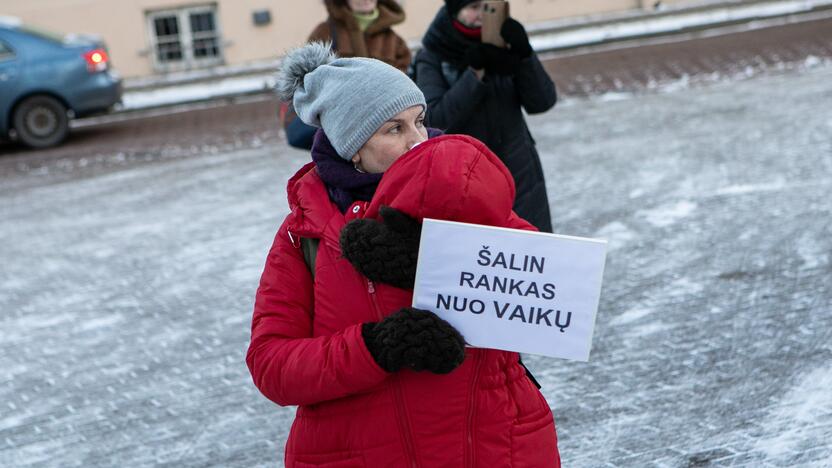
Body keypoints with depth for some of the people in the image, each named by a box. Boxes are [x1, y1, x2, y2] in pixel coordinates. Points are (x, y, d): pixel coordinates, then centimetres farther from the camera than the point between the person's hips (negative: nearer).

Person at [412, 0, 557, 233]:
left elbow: (542, 102, -8)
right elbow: (436, 119, -17)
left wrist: (524, 55, -23)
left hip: (519, 176, 2)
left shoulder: (505, 45, -1)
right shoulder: (432, 58, -6)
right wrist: (475, 73, -26)